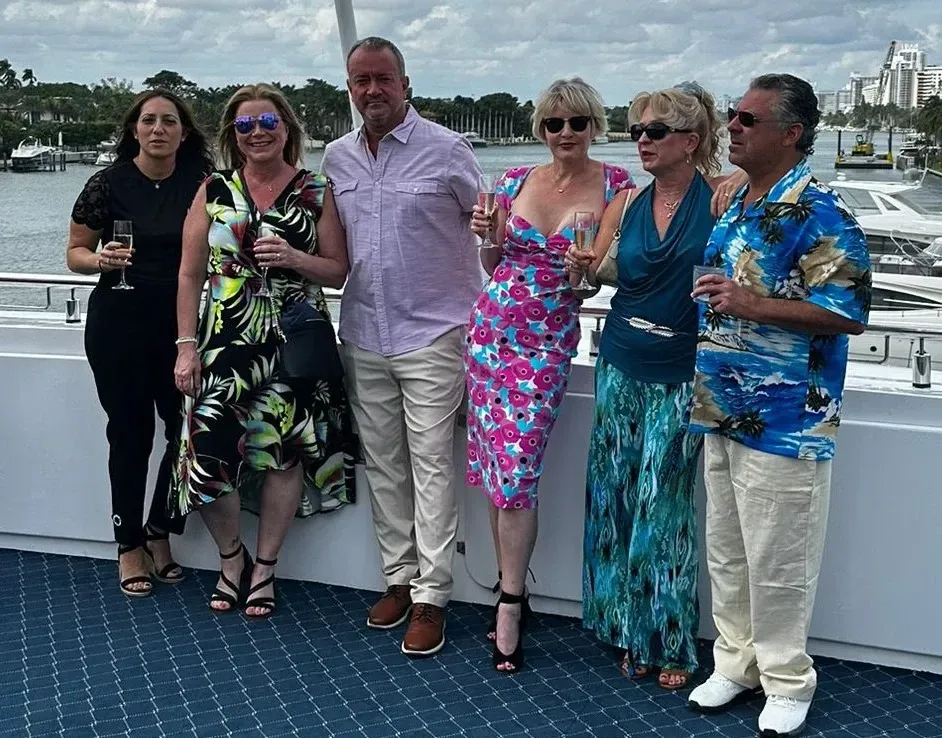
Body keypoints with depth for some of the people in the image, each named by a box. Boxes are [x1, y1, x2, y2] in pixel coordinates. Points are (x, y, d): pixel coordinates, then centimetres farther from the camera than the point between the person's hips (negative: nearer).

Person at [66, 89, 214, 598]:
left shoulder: (200, 181, 1)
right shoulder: (108, 184, -3)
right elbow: (75, 253, 4)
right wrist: (101, 260, -18)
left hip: (180, 321, 2)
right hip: (118, 322, -2)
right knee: (130, 433, 4)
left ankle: (159, 533, 22)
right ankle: (129, 545, 20)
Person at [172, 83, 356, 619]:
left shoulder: (317, 193, 3)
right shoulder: (214, 191, 5)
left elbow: (338, 273, 4)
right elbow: (191, 274, 4)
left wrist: (294, 258, -15)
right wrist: (186, 345, -2)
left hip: (294, 344, 0)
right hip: (225, 343, 1)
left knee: (284, 452, 2)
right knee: (209, 450, -5)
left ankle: (265, 568, 22)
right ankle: (232, 558, 21)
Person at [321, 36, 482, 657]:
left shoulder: (447, 150, -7)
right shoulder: (337, 158, 8)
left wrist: (487, 314, -3)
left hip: (433, 333, -5)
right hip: (363, 336, 5)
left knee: (431, 464, -3)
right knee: (382, 464, 11)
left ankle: (431, 596, 4)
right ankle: (399, 577, 23)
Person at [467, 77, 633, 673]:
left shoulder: (615, 185, -2)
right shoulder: (516, 181, 6)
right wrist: (486, 235, -6)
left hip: (549, 344, -4)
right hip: (491, 328, 4)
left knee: (516, 472, -8)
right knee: (493, 467, 7)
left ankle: (510, 605, 7)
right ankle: (512, 589, 23)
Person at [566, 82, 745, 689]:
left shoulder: (724, 194, -6)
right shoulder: (626, 204, 7)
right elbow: (594, 271, 12)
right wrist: (583, 267, -8)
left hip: (681, 376, -4)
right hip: (621, 366, 5)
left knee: (664, 507, 0)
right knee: (616, 498, 8)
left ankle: (672, 643, 17)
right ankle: (631, 632, 23)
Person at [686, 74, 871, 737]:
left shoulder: (816, 214, -15)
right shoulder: (734, 204, 12)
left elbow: (850, 310, -21)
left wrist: (752, 305, -25)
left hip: (782, 422, -8)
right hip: (721, 410, 9)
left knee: (777, 561, 4)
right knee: (725, 551, 17)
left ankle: (787, 680, 22)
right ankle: (736, 662, 33)